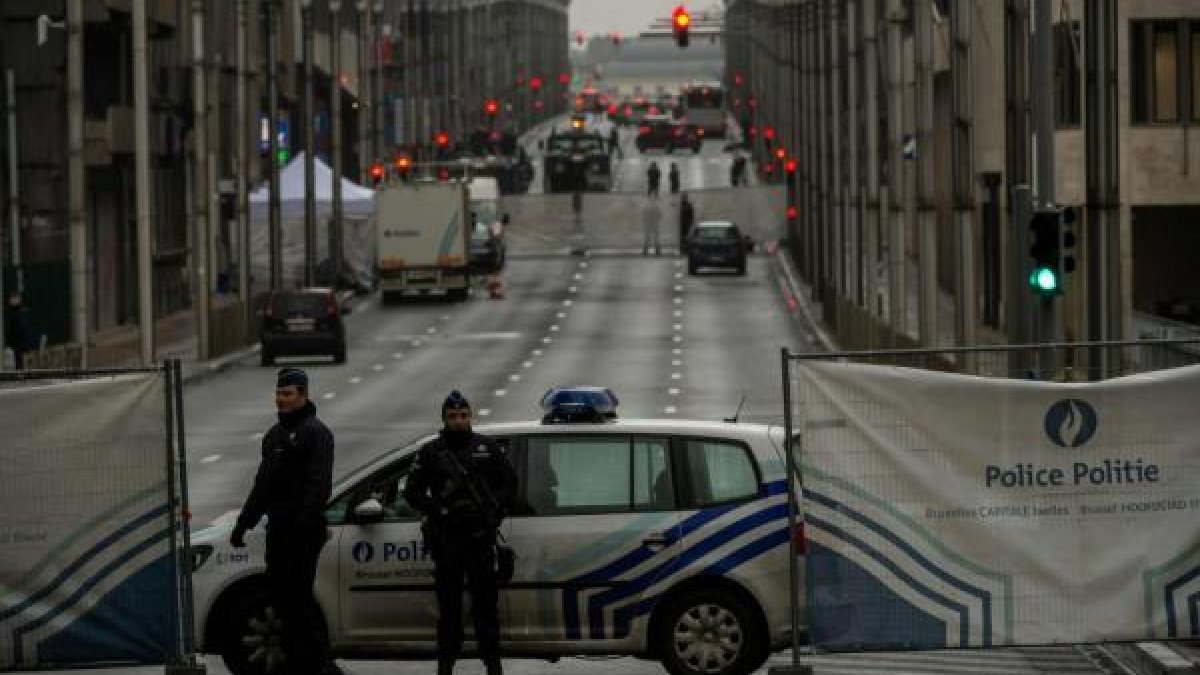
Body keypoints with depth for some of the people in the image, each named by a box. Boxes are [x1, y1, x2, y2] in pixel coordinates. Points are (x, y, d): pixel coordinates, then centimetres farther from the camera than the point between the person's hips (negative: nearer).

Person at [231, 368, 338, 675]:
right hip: (278, 528, 9)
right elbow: (263, 483, 29)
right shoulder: (275, 434, 21)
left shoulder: (315, 432, -7)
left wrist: (306, 521, -27)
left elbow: (319, 484, -17)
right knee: (278, 592, 8)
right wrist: (243, 523, 26)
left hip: (303, 529, -9)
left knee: (298, 593, -12)